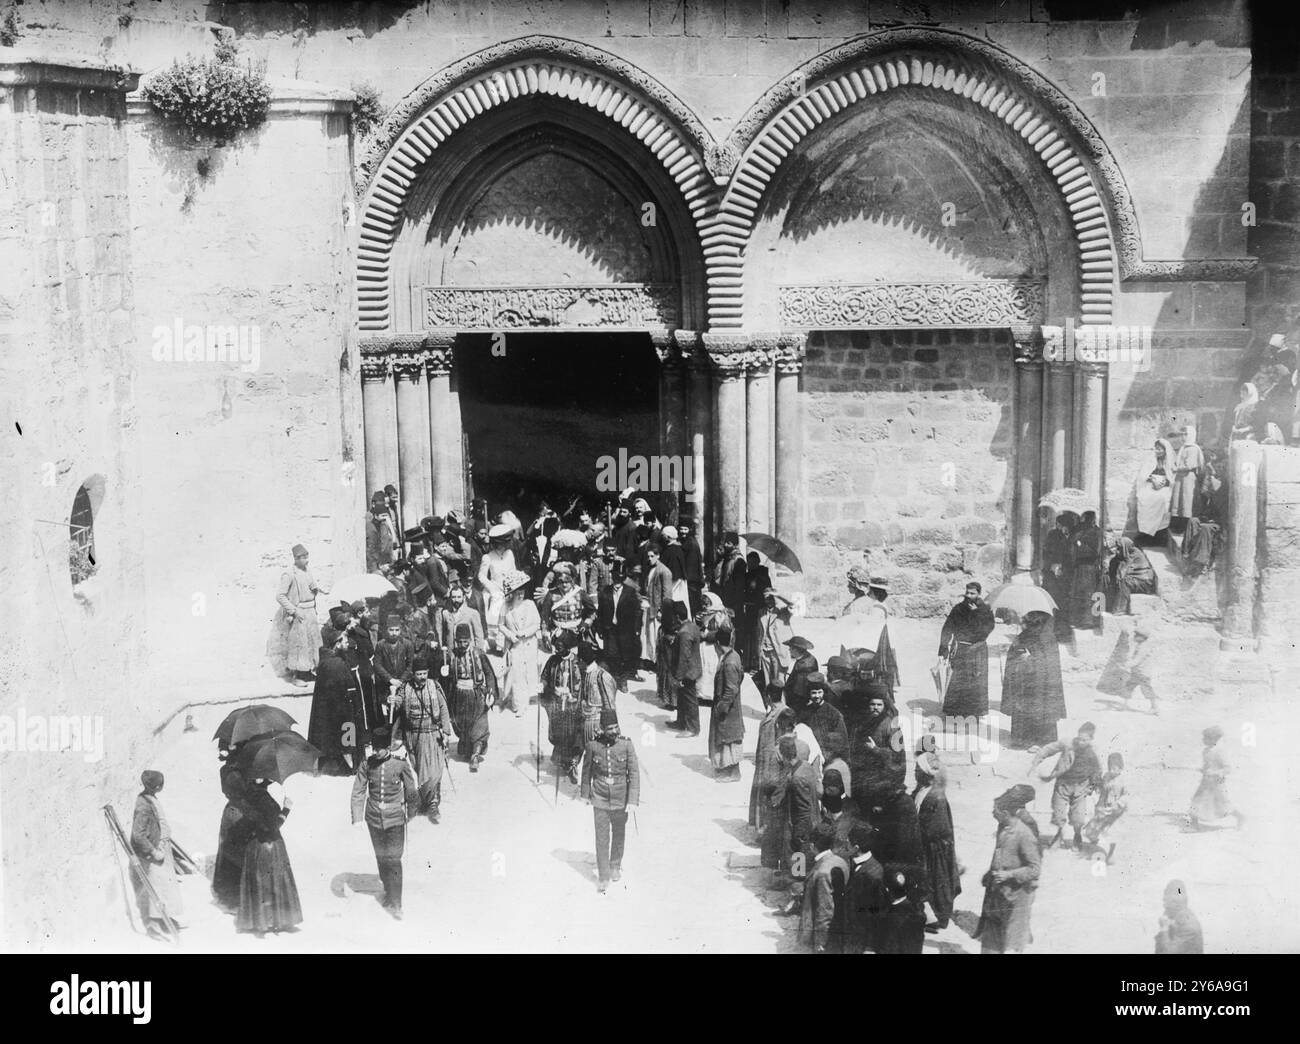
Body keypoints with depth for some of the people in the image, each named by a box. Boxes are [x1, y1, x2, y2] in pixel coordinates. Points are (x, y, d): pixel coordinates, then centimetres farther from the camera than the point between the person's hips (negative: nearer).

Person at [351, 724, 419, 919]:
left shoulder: (400, 764, -12)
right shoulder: (367, 764, -7)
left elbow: (411, 790, 2)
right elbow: (358, 792, -2)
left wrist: (412, 812, 14)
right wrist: (356, 819, -9)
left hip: (395, 818, -3)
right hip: (374, 818, 3)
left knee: (393, 859, -7)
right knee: (381, 857, 15)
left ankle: (395, 903, -4)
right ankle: (388, 889, 38)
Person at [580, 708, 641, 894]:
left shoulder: (626, 744, -11)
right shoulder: (593, 745, -11)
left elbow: (634, 772, -8)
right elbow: (587, 770, 4)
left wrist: (633, 800, -12)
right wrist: (585, 794, 13)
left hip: (620, 800, 1)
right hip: (600, 799, -1)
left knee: (619, 835, 18)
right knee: (602, 838, -2)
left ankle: (615, 866, 41)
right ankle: (604, 877, 6)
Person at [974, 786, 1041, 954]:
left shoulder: (1024, 835, -23)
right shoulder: (1002, 828, 2)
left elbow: (1035, 869, -20)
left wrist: (1009, 875, -24)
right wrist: (991, 874, 11)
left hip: (1017, 894, -8)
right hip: (998, 889, 8)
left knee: (1011, 945, 2)